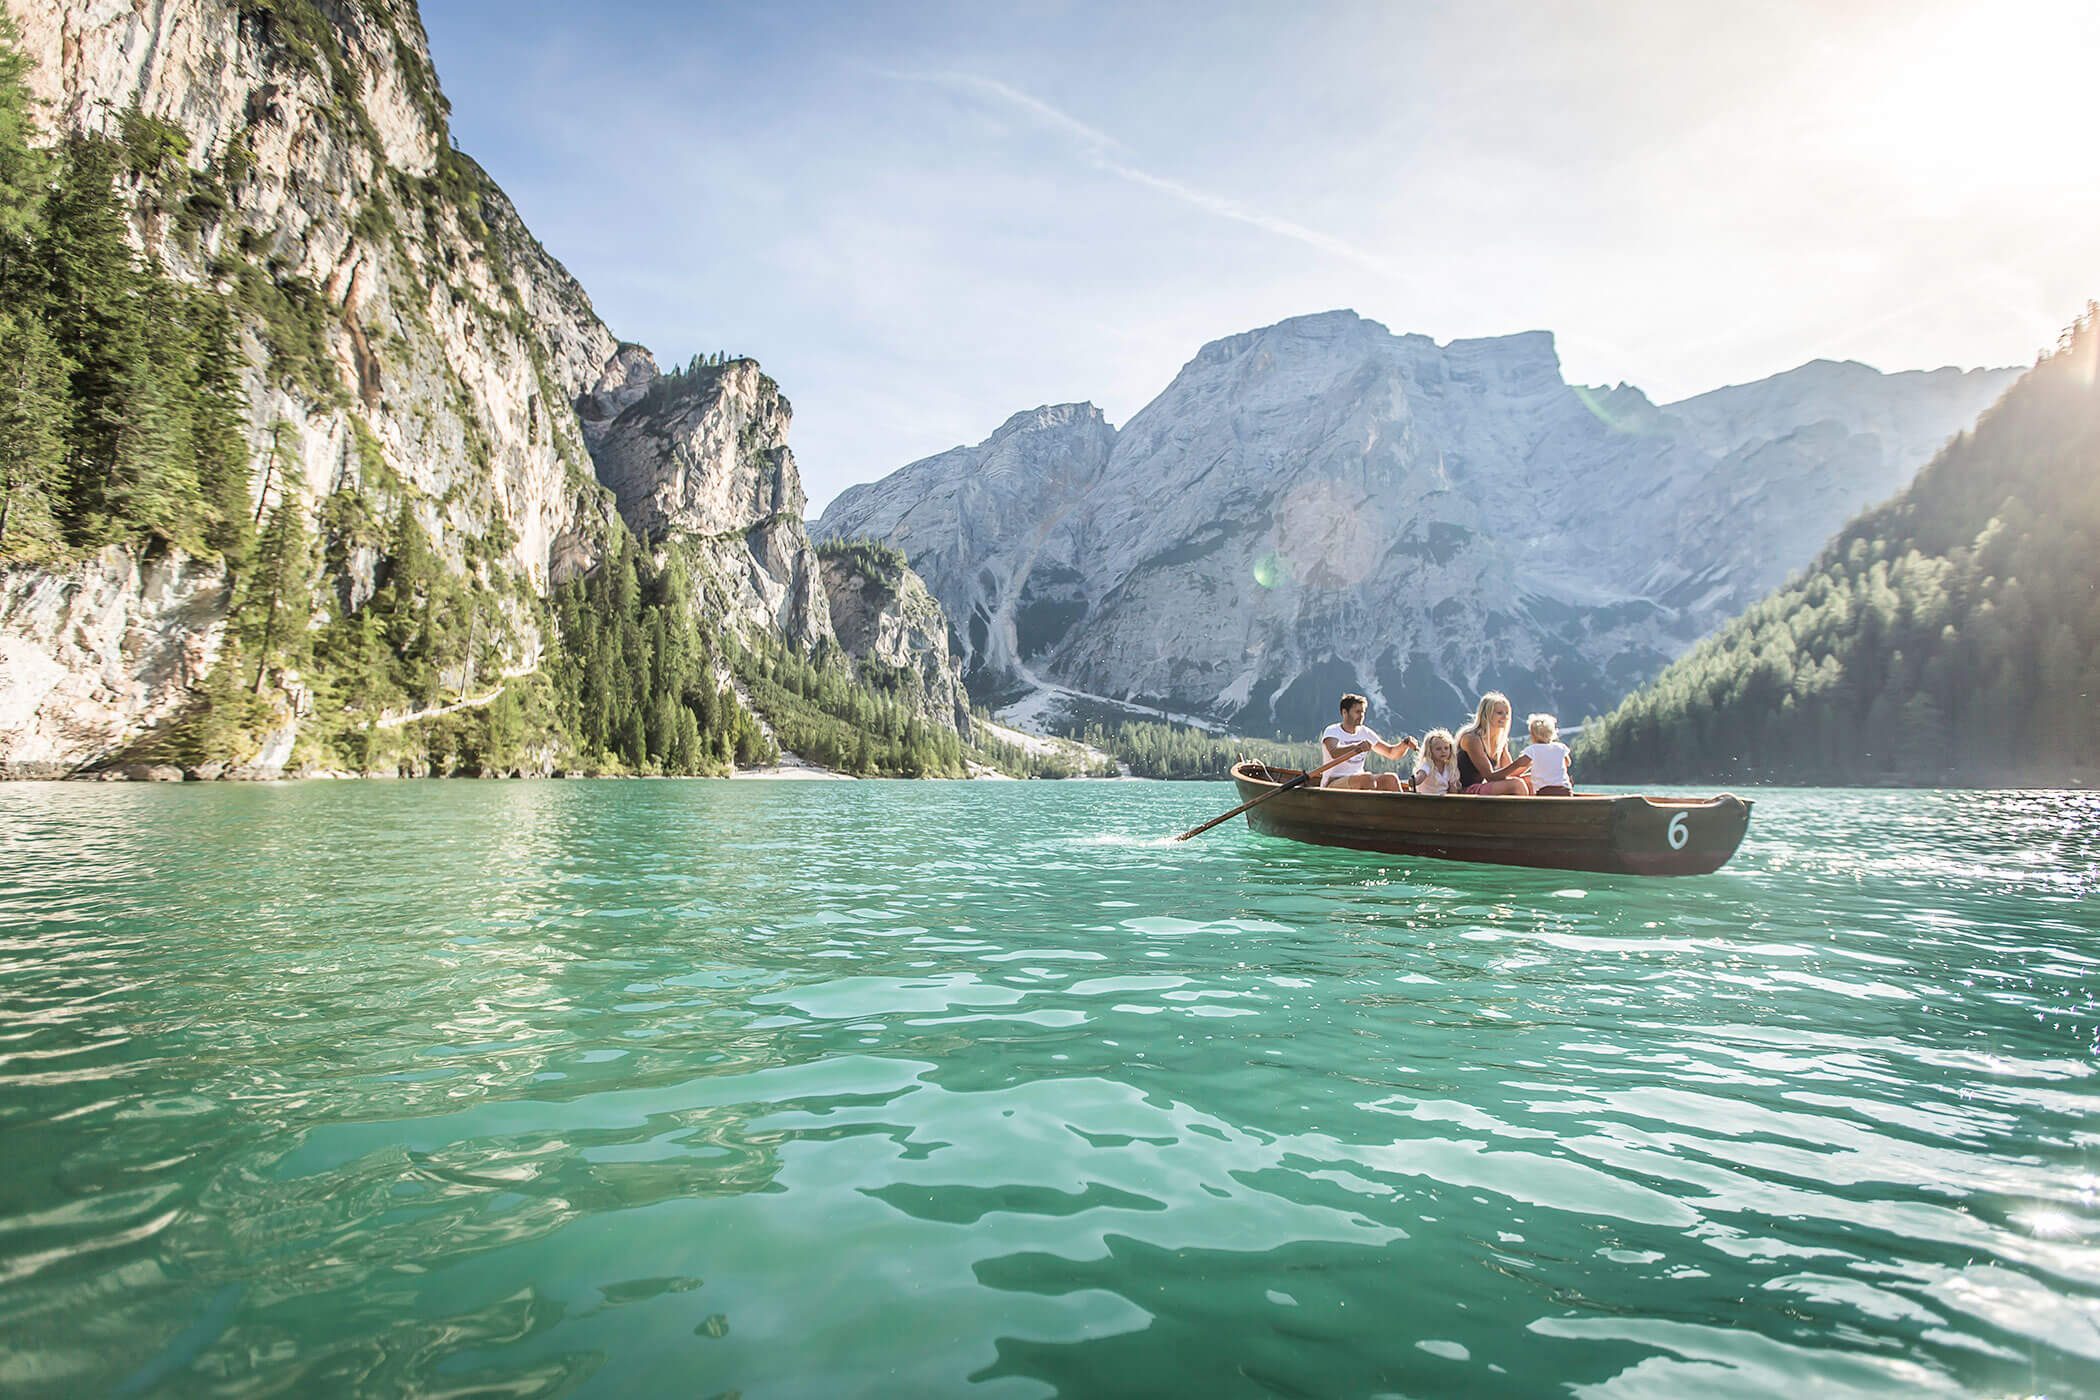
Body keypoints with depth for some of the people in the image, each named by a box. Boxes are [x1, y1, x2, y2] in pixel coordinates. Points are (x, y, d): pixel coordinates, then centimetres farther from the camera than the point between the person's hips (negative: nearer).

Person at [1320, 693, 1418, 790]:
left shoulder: (1364, 732, 12)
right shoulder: (1332, 731, -7)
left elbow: (1391, 753, 10)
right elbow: (1334, 753, -30)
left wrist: (1405, 743, -11)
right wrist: (1357, 746, -47)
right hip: (1333, 783, -6)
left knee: (1391, 778, -18)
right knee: (1368, 778, -32)